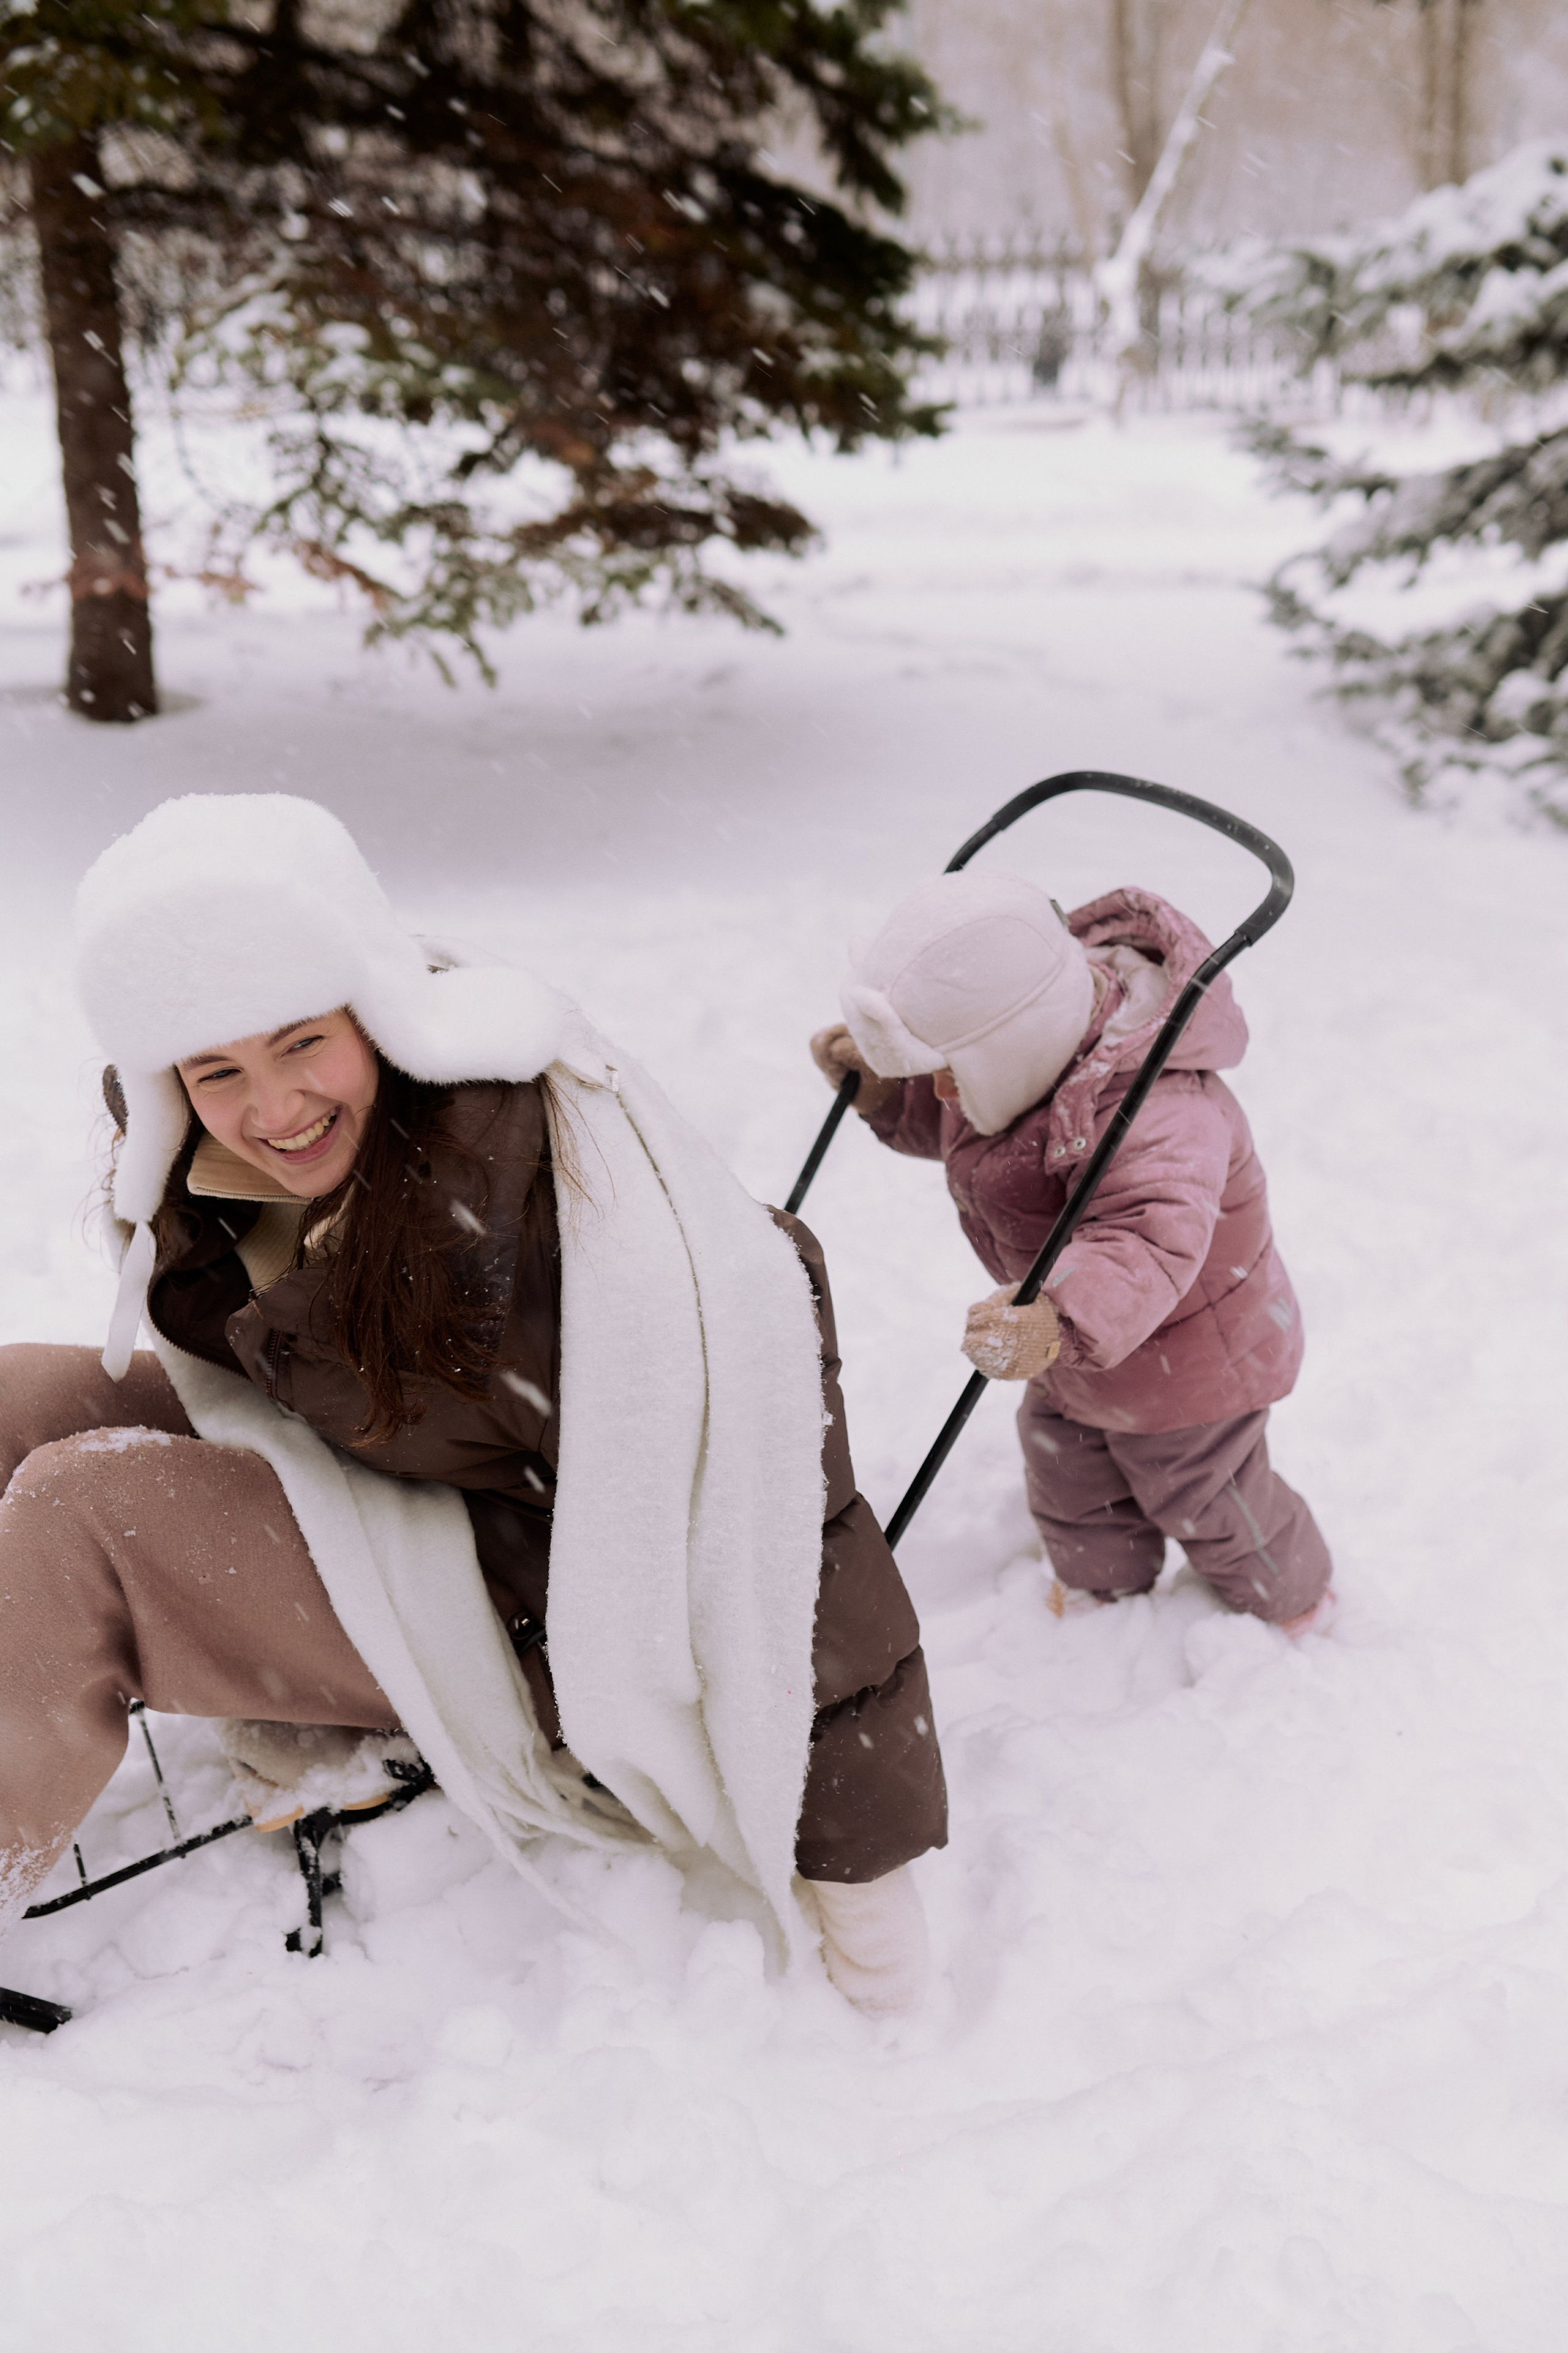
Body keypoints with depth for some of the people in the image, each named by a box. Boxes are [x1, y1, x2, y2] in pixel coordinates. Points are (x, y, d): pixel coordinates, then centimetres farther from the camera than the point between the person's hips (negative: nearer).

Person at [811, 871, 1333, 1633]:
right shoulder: (1020, 1050, -14)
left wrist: (1060, 1324, -75)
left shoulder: (1153, 1113, -44)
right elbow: (938, 1122, 6)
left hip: (1183, 1361, -8)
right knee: (1068, 1483, 28)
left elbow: (1149, 1242, -58)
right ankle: (1101, 1587, 60)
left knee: (1204, 1500, 19)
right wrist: (881, 1083, -12)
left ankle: (1291, 1604, 51)